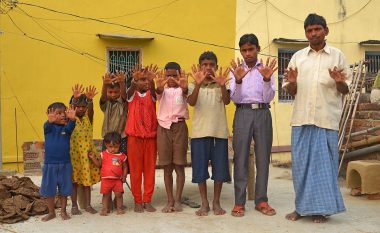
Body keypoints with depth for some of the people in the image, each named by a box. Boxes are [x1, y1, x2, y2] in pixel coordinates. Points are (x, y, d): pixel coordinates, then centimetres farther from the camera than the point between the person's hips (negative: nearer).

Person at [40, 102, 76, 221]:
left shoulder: (66, 128, -1)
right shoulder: (48, 127, -3)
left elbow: (70, 127, -24)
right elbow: (47, 126, -26)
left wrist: (72, 118, -48)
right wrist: (50, 121, -52)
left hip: (65, 164, 1)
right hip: (50, 163, 0)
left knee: (64, 189, 10)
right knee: (49, 189, 9)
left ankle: (63, 211, 25)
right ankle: (51, 212, 25)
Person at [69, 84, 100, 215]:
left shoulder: (88, 117, 3)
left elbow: (90, 109, -18)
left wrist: (90, 100, -41)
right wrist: (75, 98, -44)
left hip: (87, 152, 2)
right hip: (74, 153, -2)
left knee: (87, 179, 8)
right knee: (74, 180, 4)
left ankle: (88, 205, 17)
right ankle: (74, 206, 13)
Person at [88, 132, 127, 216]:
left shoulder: (122, 156, 2)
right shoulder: (104, 154, 2)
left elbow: (125, 167, 9)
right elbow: (99, 164, 8)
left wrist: (124, 176, -3)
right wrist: (93, 157, -3)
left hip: (118, 180, 0)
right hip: (106, 179, 0)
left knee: (119, 194, 0)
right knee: (106, 195, 6)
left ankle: (119, 208, 14)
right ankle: (104, 209, 15)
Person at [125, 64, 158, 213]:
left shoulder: (151, 95, 5)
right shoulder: (131, 94, 2)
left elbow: (153, 90, -19)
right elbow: (131, 89, -22)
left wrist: (151, 80, -40)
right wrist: (134, 80, -44)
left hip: (151, 137, 2)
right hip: (134, 137, -1)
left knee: (150, 169, 6)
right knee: (135, 170, 4)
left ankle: (148, 200, 16)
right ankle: (137, 201, 15)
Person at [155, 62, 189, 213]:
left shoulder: (181, 89, 4)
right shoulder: (163, 90, 7)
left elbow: (186, 92, -21)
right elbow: (158, 92, -18)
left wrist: (184, 86, -46)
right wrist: (159, 86, -43)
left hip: (179, 127, -1)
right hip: (163, 127, 1)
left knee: (179, 166, 1)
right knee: (167, 167, 5)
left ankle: (178, 200, 8)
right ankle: (170, 200, 12)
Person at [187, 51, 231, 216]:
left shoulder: (221, 85, 7)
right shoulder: (194, 86, 6)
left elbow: (227, 101, -11)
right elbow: (191, 102, -13)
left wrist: (222, 85, -30)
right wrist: (198, 84, -29)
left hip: (219, 131, 0)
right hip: (200, 132, 0)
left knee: (219, 168, 3)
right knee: (200, 168, 2)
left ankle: (216, 202, 16)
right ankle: (204, 203, 14)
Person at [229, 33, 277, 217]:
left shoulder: (266, 68, 8)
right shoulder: (236, 69, 8)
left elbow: (269, 97, 1)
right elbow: (235, 98, 0)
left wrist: (266, 79, -15)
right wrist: (238, 80, -17)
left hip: (262, 113, 1)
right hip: (243, 113, -1)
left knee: (263, 157, 4)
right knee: (240, 157, -2)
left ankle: (261, 200, 13)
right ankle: (239, 202, 3)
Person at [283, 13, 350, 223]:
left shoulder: (337, 56, 6)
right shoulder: (297, 57, 10)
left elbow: (345, 90, 6)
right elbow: (291, 91, 11)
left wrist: (339, 81, -15)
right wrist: (291, 82, -11)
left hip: (327, 119, -2)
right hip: (301, 119, 2)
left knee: (324, 163, 2)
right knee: (301, 163, 5)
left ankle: (321, 208, 13)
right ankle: (302, 206, 16)